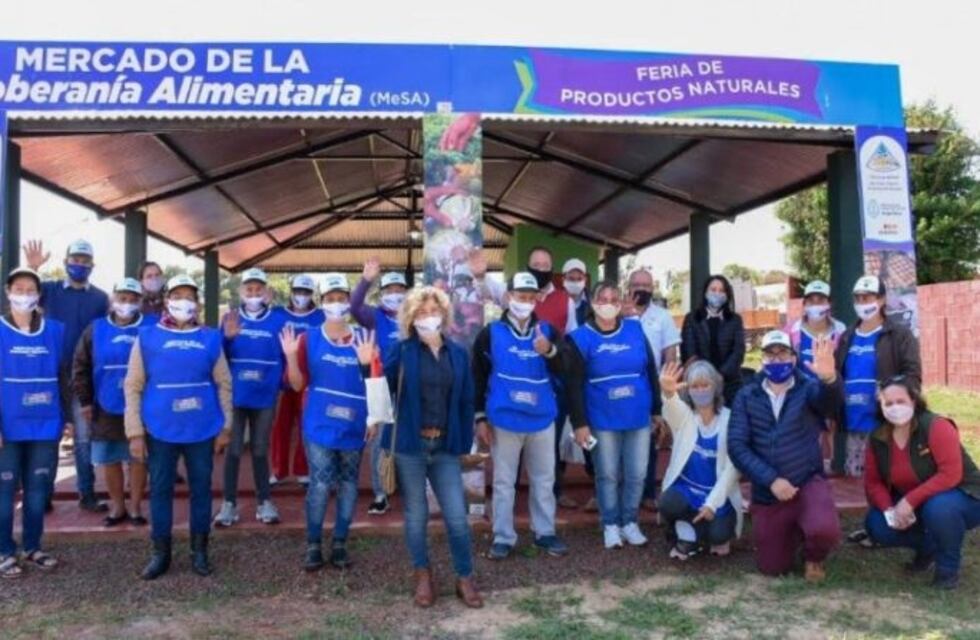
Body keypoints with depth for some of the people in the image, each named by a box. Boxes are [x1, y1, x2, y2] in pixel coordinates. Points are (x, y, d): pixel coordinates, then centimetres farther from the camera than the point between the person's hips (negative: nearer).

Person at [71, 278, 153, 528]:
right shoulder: (96, 329, 2)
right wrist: (85, 401, 3)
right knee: (109, 460, 10)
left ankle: (135, 506, 20)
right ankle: (117, 506, 25)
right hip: (106, 408, 2)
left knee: (138, 458, 7)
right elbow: (81, 367, 6)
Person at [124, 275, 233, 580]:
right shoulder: (147, 337, 0)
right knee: (160, 490, 9)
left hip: (202, 430, 1)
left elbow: (223, 384, 6)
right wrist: (135, 432, -4)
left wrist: (226, 427, 3)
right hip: (160, 430, 0)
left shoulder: (210, 338, 3)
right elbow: (133, 386, 1)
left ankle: (199, 551, 23)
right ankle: (160, 552, 22)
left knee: (201, 488, 9)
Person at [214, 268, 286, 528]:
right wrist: (227, 338, -18)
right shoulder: (230, 318, 1)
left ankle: (264, 502, 22)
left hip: (265, 396, 0)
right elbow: (219, 356, -1)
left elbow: (285, 356, -1)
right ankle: (229, 503, 16)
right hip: (234, 395, 1)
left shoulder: (278, 320, -2)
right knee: (233, 449, 6)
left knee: (260, 450, 11)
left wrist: (282, 384, -7)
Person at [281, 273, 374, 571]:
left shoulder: (364, 341, 3)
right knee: (320, 485, -4)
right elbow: (297, 385, -3)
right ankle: (313, 545, 11)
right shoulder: (308, 339, 0)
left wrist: (373, 418, -7)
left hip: (353, 427, 2)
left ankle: (340, 544, 20)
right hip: (319, 426, -2)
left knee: (348, 484, 9)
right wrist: (291, 357, -16)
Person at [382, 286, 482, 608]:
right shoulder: (402, 352, -3)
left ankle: (465, 579, 20)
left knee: (457, 516, 2)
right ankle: (423, 576, 28)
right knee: (416, 514, 10)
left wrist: (465, 444, 4)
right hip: (409, 445, -2)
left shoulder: (458, 354, 6)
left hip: (445, 447, 2)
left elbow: (466, 402, 8)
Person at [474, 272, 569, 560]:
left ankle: (545, 533, 26)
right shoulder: (491, 333, -1)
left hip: (542, 419, 2)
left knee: (544, 480, 12)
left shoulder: (547, 331, 4)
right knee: (503, 481, 7)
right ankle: (503, 537, 17)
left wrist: (550, 351, -21)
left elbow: (565, 372, -2)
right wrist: (481, 418, -3)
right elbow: (478, 379, 0)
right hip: (504, 420, -2)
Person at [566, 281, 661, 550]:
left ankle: (630, 522, 25)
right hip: (603, 420, -3)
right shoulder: (580, 338, -5)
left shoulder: (635, 330, 3)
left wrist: (657, 410, 10)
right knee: (608, 474, 8)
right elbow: (574, 385, -5)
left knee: (637, 474, 9)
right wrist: (579, 422, -8)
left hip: (639, 417, 3)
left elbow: (651, 372, 10)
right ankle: (611, 525, 22)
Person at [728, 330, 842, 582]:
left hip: (808, 484, -2)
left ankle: (814, 557, 6)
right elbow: (737, 445, -8)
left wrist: (829, 379, -53)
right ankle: (794, 532, 41)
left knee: (824, 531, -32)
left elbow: (829, 401, -29)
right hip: (767, 493, 2)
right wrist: (771, 480, -19)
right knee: (772, 567, 8)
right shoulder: (746, 397, 0)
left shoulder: (808, 389, -4)